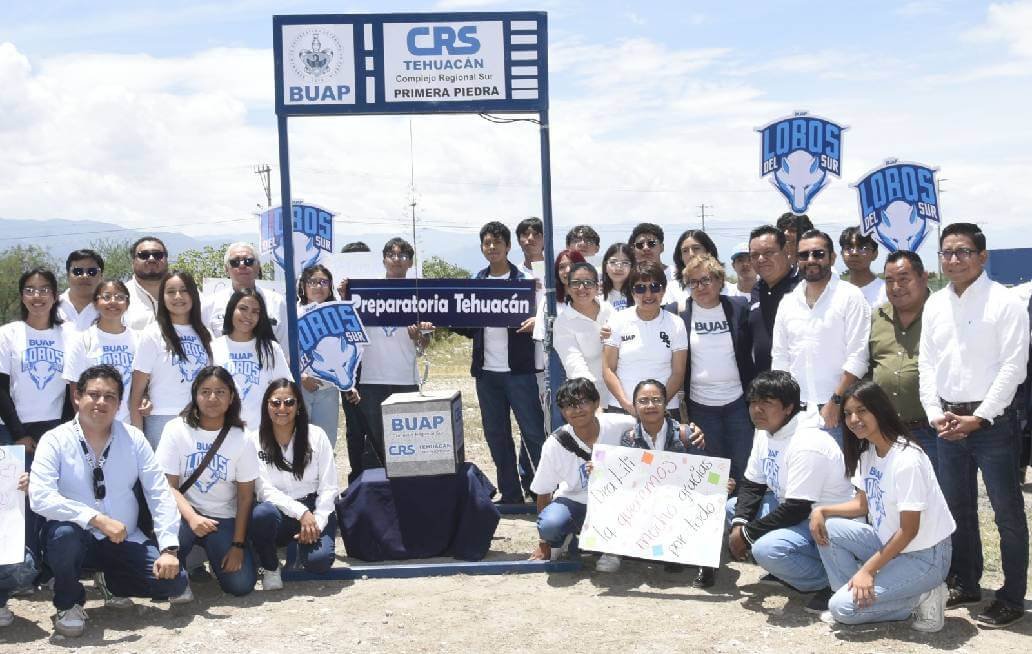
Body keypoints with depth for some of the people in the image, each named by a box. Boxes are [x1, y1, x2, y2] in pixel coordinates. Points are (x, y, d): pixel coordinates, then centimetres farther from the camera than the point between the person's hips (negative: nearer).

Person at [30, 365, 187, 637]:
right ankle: (68, 602, -6)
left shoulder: (133, 438, -1)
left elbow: (159, 493, -2)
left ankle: (112, 582, 16)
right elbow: (40, 497, -23)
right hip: (75, 538, -2)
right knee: (63, 532, -37)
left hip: (125, 541, 3)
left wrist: (169, 548, -13)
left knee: (174, 581, -16)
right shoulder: (55, 440, -9)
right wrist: (98, 519, -31)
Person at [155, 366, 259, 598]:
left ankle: (209, 554, 20)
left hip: (223, 519, 1)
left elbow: (245, 496, -3)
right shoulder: (176, 430, -7)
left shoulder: (242, 440, -4)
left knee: (241, 584, -15)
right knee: (174, 527, -38)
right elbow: (168, 486, -11)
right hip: (185, 511, -1)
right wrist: (192, 517, -30)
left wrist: (238, 545, -9)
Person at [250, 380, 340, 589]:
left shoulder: (316, 436, 0)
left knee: (319, 560, -27)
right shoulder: (256, 441, -3)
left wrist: (317, 523, -14)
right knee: (263, 513, -36)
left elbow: (329, 488, -1)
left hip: (315, 511, 1)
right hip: (278, 511, 0)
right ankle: (270, 568, -7)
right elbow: (265, 490, -10)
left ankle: (302, 545, 12)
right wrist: (301, 512, -21)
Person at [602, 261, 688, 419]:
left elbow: (678, 373, 1)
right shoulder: (619, 321, 2)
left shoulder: (676, 324, 3)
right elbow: (608, 369, 0)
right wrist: (627, 404, -11)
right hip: (621, 409, 0)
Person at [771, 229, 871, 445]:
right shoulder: (788, 303, 11)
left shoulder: (850, 297, -4)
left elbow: (857, 358, -9)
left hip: (837, 411, -4)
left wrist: (835, 402, -13)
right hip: (796, 409, 4)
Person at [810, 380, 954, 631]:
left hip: (924, 556, -9)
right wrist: (821, 510, -7)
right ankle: (854, 595, 1)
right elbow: (863, 503, 11)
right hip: (889, 543, 9)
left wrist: (867, 570, -19)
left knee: (844, 607, -17)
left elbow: (909, 531, -21)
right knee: (826, 527, -6)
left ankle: (920, 600, -1)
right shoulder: (867, 452, 2)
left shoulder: (907, 460, -25)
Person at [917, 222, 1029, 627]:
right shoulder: (934, 305, 10)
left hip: (992, 421, -6)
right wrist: (934, 413, -1)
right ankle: (966, 584, 29)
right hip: (948, 421, 6)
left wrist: (978, 418, -15)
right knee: (957, 508, 15)